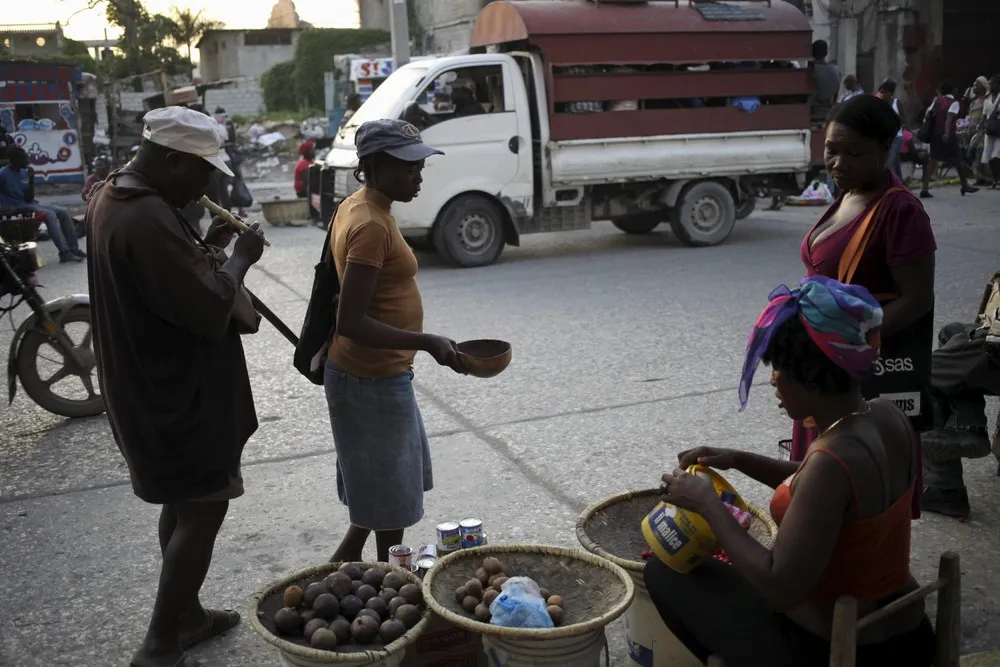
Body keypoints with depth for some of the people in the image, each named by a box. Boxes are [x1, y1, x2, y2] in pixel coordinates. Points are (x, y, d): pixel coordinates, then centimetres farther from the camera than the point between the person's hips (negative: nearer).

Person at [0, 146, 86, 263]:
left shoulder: (24, 172, 9)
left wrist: (31, 180, -5)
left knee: (63, 212, -1)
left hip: (30, 204, 8)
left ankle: (74, 249, -2)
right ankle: (65, 253, -32)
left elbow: (29, 198, 5)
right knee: (50, 215, -28)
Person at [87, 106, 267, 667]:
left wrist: (207, 248, 3)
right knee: (203, 508, -1)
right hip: (180, 390, -11)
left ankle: (186, 613, 35)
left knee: (184, 502, 21)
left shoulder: (115, 197, 8)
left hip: (155, 384, 11)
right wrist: (239, 258, -11)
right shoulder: (149, 218, -26)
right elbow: (209, 307, -26)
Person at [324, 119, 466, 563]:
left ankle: (341, 568, 34)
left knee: (387, 490, 23)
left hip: (367, 373, 10)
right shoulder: (371, 225, -23)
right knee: (390, 498, 6)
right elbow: (351, 323, -28)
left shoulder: (356, 208, 7)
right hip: (373, 380, -10)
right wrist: (427, 342, -28)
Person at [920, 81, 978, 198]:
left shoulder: (937, 100, 9)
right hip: (948, 135, -5)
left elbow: (928, 113, 4)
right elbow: (950, 117, -20)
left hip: (935, 133, 5)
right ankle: (965, 186, 25)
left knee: (933, 160, 1)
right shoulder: (954, 102, -7)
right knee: (957, 160, 10)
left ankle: (925, 189, -12)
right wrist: (947, 133, -28)